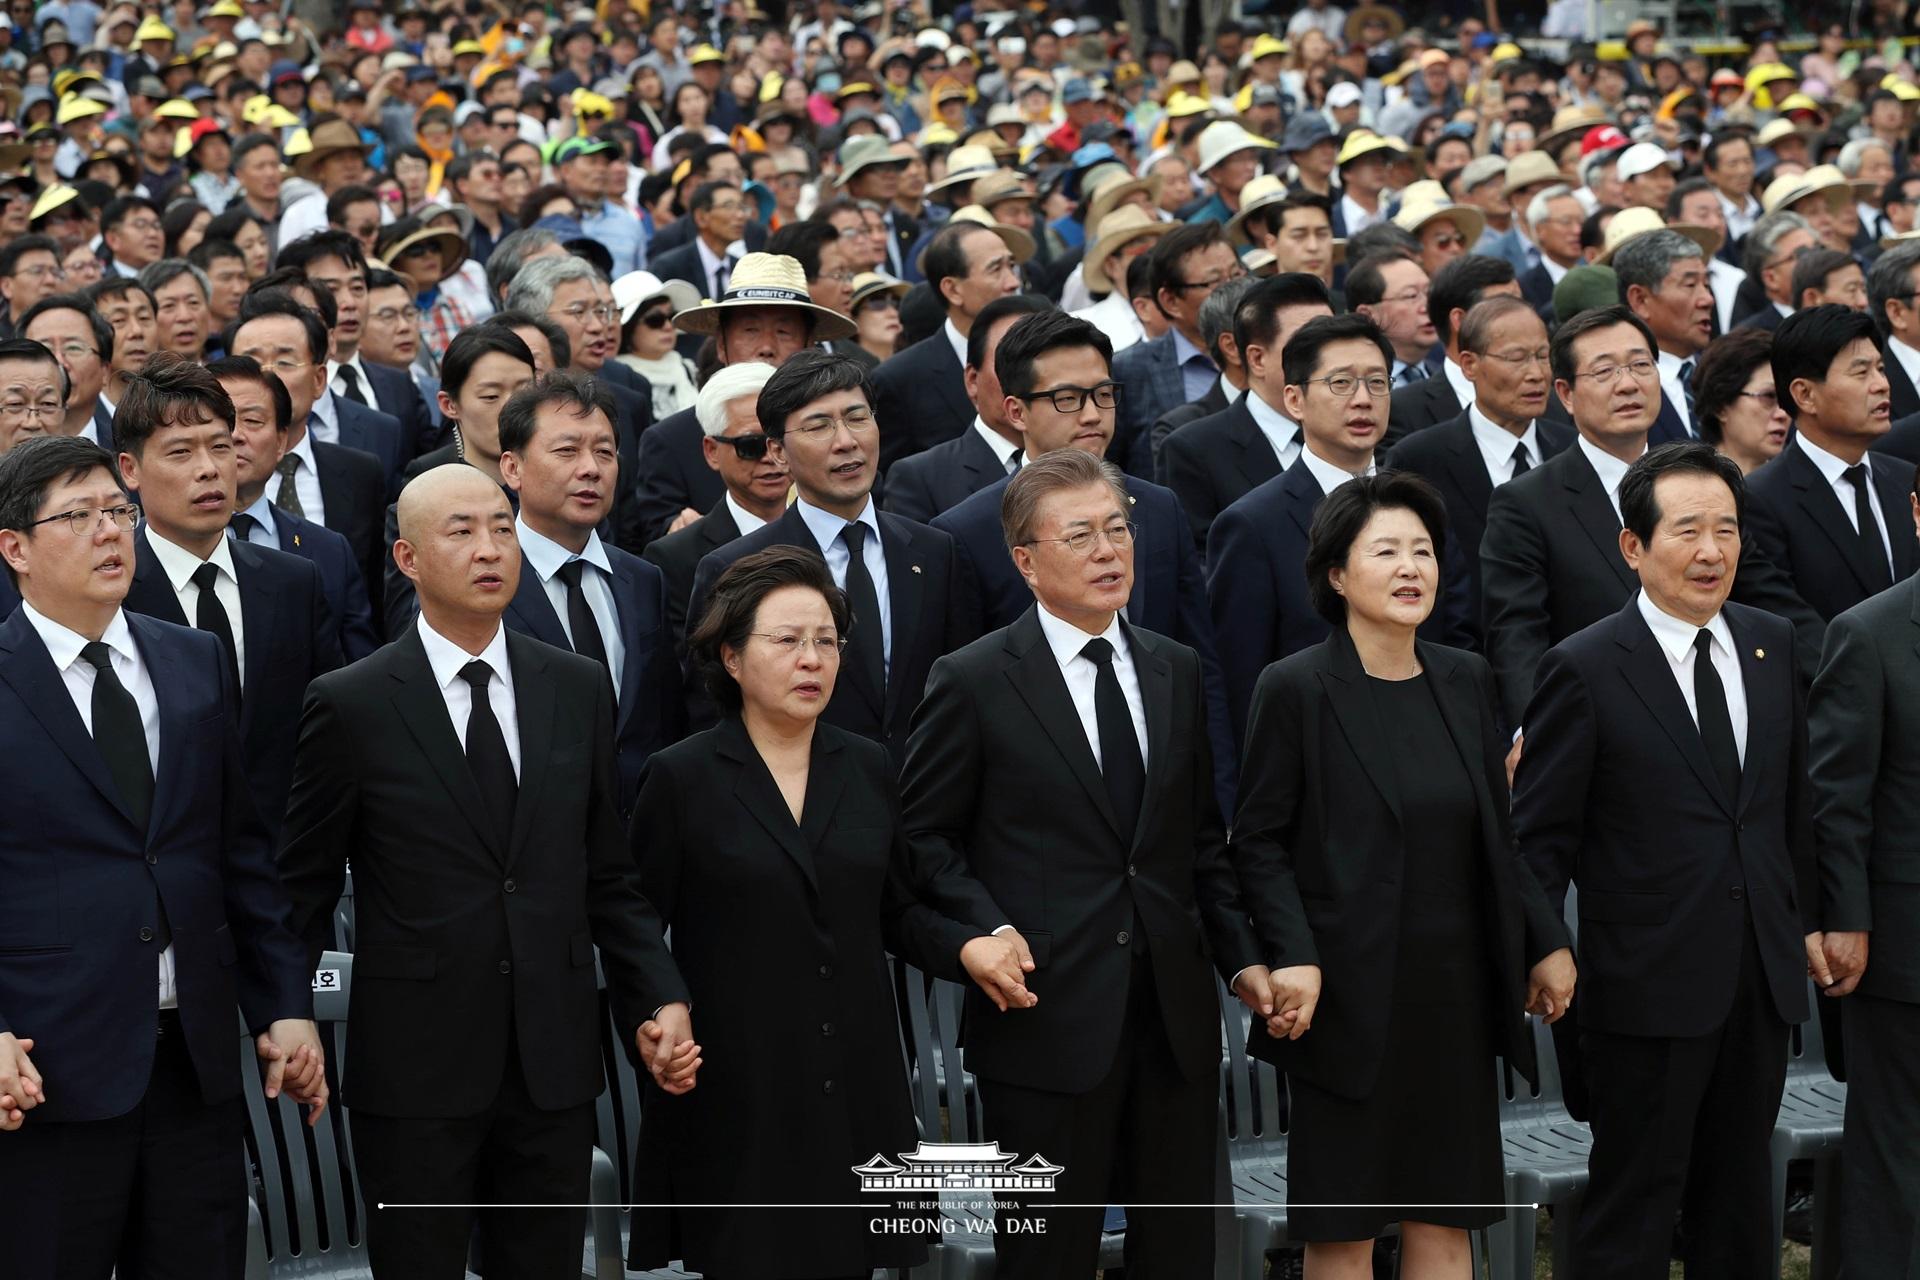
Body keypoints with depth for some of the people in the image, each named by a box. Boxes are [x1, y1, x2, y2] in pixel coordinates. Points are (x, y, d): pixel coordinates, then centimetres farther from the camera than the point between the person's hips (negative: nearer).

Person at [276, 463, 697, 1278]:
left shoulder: (579, 689, 6)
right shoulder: (351, 706, -4)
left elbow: (608, 878, 10)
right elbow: (303, 890, 2)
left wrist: (660, 1000, -1)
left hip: (555, 1063, 3)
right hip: (414, 1068, -3)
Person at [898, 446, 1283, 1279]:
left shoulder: (1176, 672, 11)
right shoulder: (974, 682, -4)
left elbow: (1203, 837, 16)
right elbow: (923, 837, -2)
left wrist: (1242, 956, 6)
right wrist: (986, 931, -16)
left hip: (1177, 1015, 5)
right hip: (1048, 1015, -5)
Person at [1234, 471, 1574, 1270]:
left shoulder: (1465, 681, 8)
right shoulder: (1296, 688, -7)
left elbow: (1495, 836, 13)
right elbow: (1259, 841, -7)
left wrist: (1545, 942, 8)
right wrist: (1293, 958, -18)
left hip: (1454, 993, 5)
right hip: (1349, 997, -5)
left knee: (1446, 1217, 8)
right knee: (1343, 1229, 2)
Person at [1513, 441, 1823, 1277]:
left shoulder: (1771, 645, 7)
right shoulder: (1585, 669, -10)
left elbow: (1793, 801, 15)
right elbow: (1540, 833, -7)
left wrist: (1807, 919, 15)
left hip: (1762, 978, 6)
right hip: (1649, 982, -5)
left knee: (1740, 1203, 16)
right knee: (1634, 1208, 3)